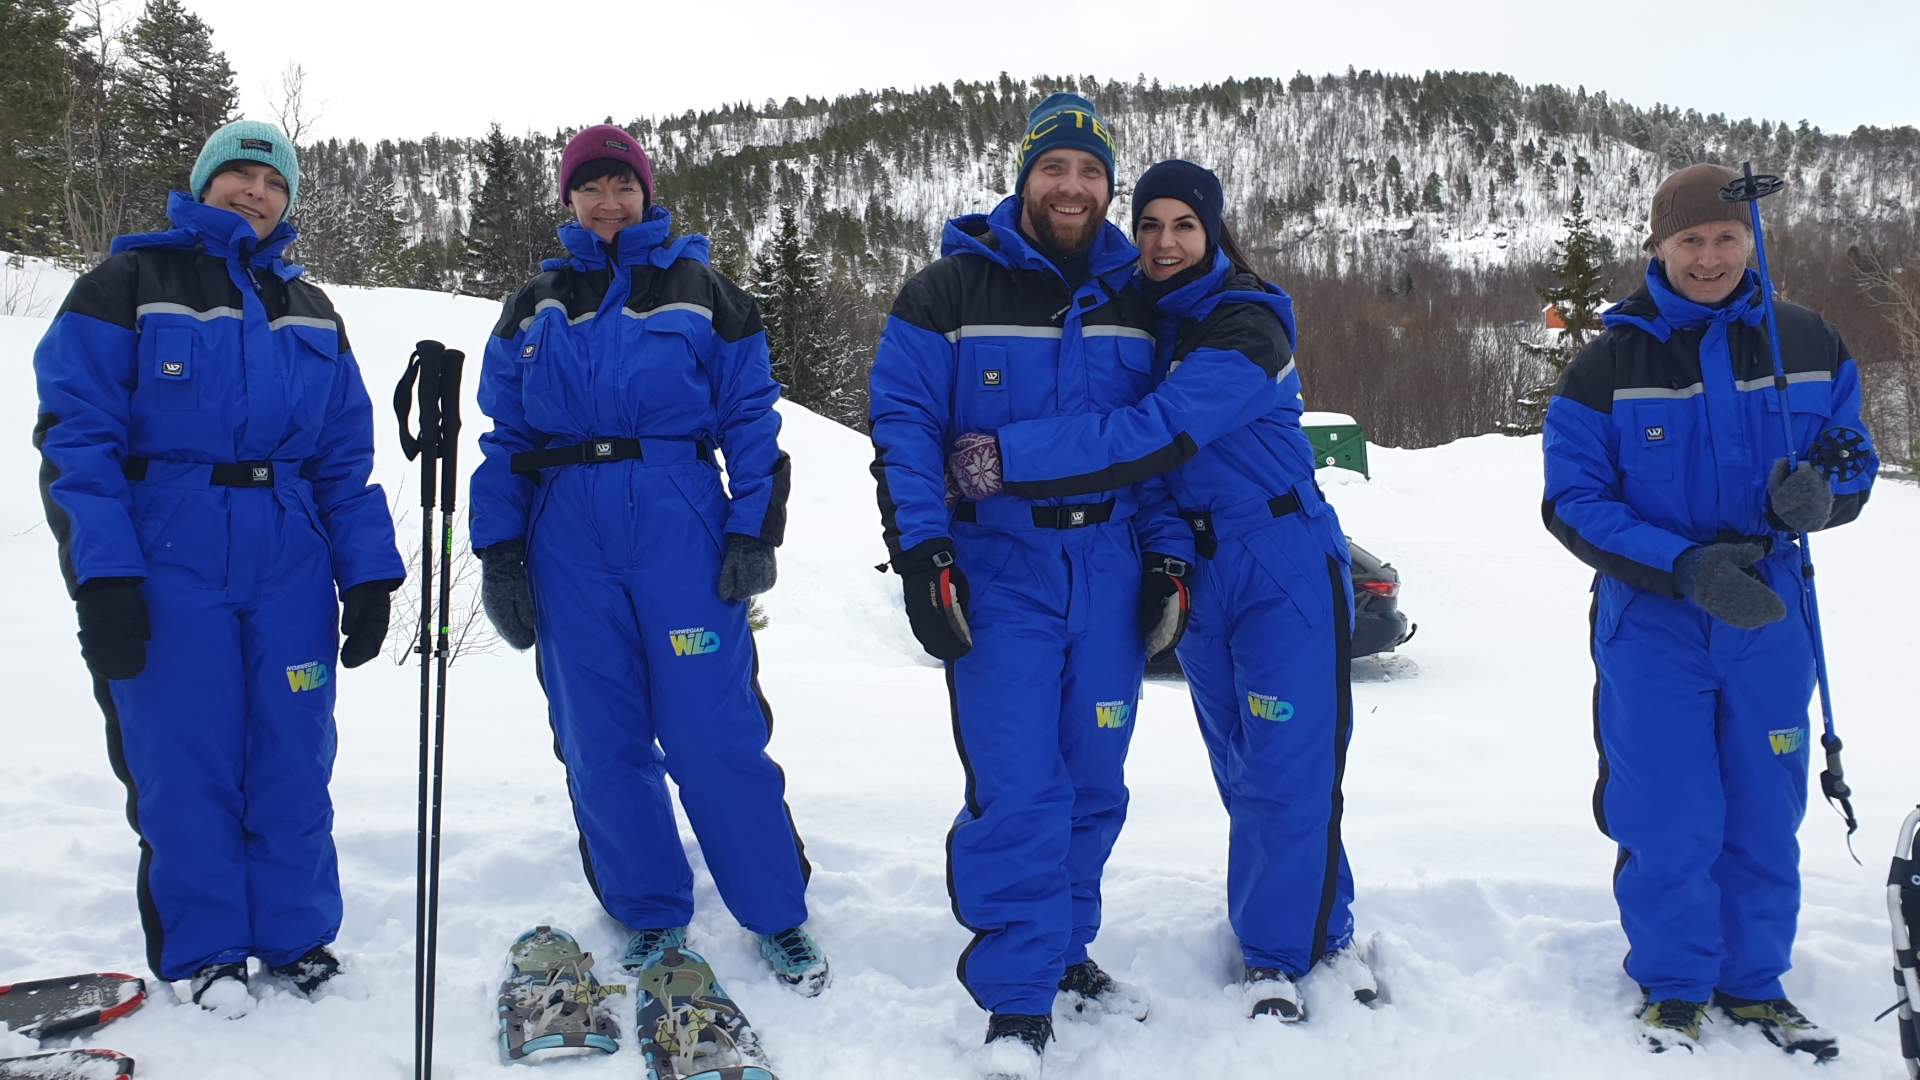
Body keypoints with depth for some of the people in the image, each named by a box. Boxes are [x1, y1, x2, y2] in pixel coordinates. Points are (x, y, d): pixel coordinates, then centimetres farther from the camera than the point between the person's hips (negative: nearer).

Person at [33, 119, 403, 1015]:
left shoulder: (310, 314, 15)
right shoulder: (129, 287, 2)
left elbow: (345, 455, 13)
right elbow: (76, 431, -5)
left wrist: (367, 573, 4)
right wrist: (101, 576, -14)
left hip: (289, 564, 3)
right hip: (168, 563, -3)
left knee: (294, 759, 5)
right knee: (181, 764, 1)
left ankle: (296, 934, 19)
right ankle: (204, 950, 16)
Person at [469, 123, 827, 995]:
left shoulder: (700, 292, 7)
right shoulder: (535, 308, 15)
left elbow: (751, 418, 4)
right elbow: (506, 436, 14)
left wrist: (753, 531, -5)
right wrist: (498, 552, 5)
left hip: (680, 526, -3)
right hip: (569, 537, 3)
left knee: (712, 730, -6)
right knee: (599, 741, 5)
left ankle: (777, 915, 9)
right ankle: (651, 917, 19)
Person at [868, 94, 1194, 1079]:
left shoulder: (1135, 299, 10)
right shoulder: (951, 289, -2)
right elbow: (904, 425, -5)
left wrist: (1169, 556, 6)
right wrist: (921, 552, -13)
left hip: (1108, 564, 4)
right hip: (995, 564, -4)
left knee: (1093, 779, 10)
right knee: (1016, 786, -9)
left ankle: (1062, 949, 28)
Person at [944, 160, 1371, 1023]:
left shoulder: (1246, 328, -18)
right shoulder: (1147, 319, 6)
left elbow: (1154, 435, -30)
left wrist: (1005, 457, -33)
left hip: (1285, 570, -6)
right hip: (1197, 573, 7)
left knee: (1289, 766, -2)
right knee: (1242, 770, 11)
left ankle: (1278, 950, 15)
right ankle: (1316, 929, 27)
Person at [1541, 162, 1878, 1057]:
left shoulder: (1809, 346, 3)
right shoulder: (1607, 365, -5)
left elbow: (1854, 456, 9)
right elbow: (1573, 502, -8)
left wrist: (1820, 492, -16)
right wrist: (1685, 565, -22)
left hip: (1769, 615, 3)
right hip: (1650, 620, -2)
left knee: (1764, 815, 11)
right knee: (1669, 821, 0)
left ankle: (1753, 982, 30)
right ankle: (1674, 986, 21)